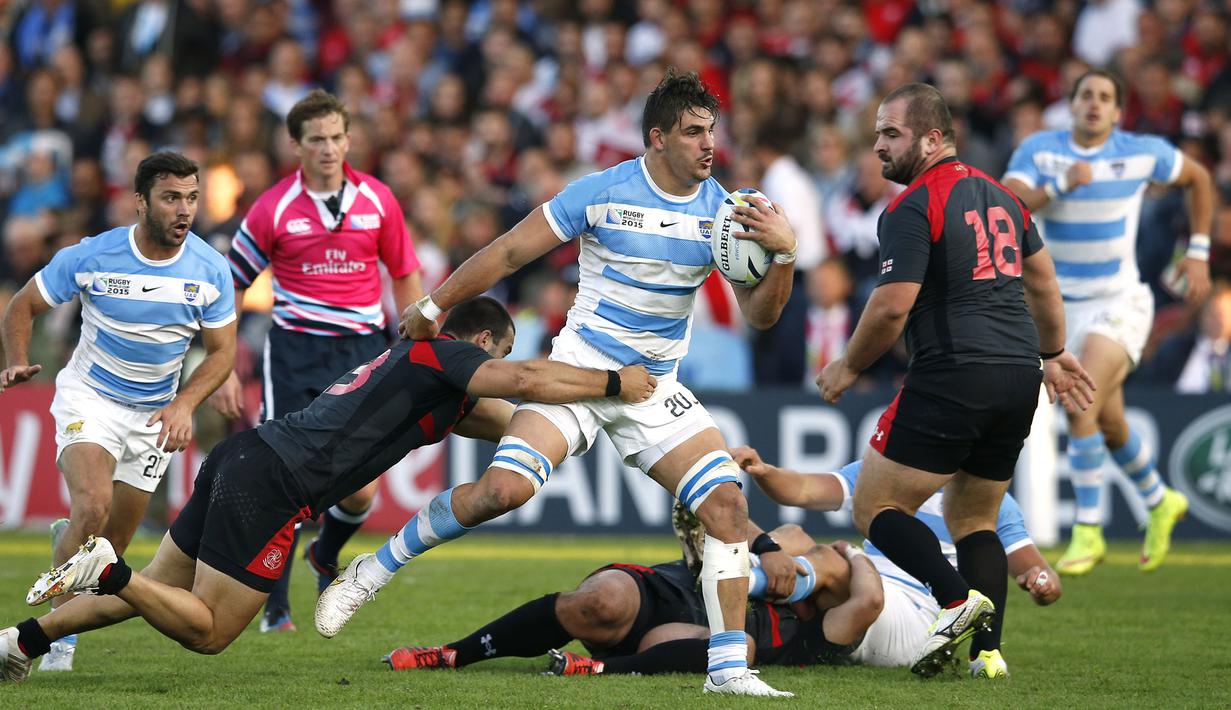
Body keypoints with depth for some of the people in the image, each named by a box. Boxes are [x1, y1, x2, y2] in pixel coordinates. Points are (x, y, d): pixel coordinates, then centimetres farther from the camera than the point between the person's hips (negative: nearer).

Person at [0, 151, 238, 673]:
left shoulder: (209, 269, -10)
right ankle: (61, 635, -13)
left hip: (155, 414, 3)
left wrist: (184, 404, -19)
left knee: (112, 545, 5)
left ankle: (65, 541, 42)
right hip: (89, 398, -3)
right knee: (94, 506, -27)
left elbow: (221, 352, -2)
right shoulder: (91, 257, -17)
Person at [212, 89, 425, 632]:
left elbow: (405, 277, 12)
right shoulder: (273, 209, -4)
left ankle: (325, 557, 30)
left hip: (363, 348, 2)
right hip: (295, 348, -2)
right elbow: (231, 287, 4)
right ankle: (275, 605, 3)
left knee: (361, 490, -3)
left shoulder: (378, 200, 2)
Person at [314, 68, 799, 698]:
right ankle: (372, 571, -3)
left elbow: (759, 315, -1)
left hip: (655, 389, 4)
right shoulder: (603, 192, -10)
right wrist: (433, 306, 2)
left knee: (727, 504, -14)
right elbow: (510, 251, -3)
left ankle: (729, 669, -7)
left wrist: (784, 254, -20)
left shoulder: (724, 210, -1)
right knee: (504, 488, -23)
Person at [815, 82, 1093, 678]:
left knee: (874, 507, -1)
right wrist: (1052, 355, 38)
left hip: (951, 380, -8)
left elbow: (892, 306, -15)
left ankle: (957, 599, -21)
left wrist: (848, 367, 0)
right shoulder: (997, 194, 17)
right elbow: (1042, 278, 26)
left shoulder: (913, 208, -9)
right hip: (1018, 381, 8)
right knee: (973, 522, 17)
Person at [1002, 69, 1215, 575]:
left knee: (1081, 410, -22)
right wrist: (1060, 184, -32)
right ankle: (1160, 503, 41)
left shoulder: (1143, 153, -7)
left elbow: (1198, 178, 11)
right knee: (1110, 426, 14)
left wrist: (1198, 253, 7)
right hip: (1064, 306, 4)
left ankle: (1087, 531, -14)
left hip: (1121, 302, -4)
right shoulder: (1038, 150, -5)